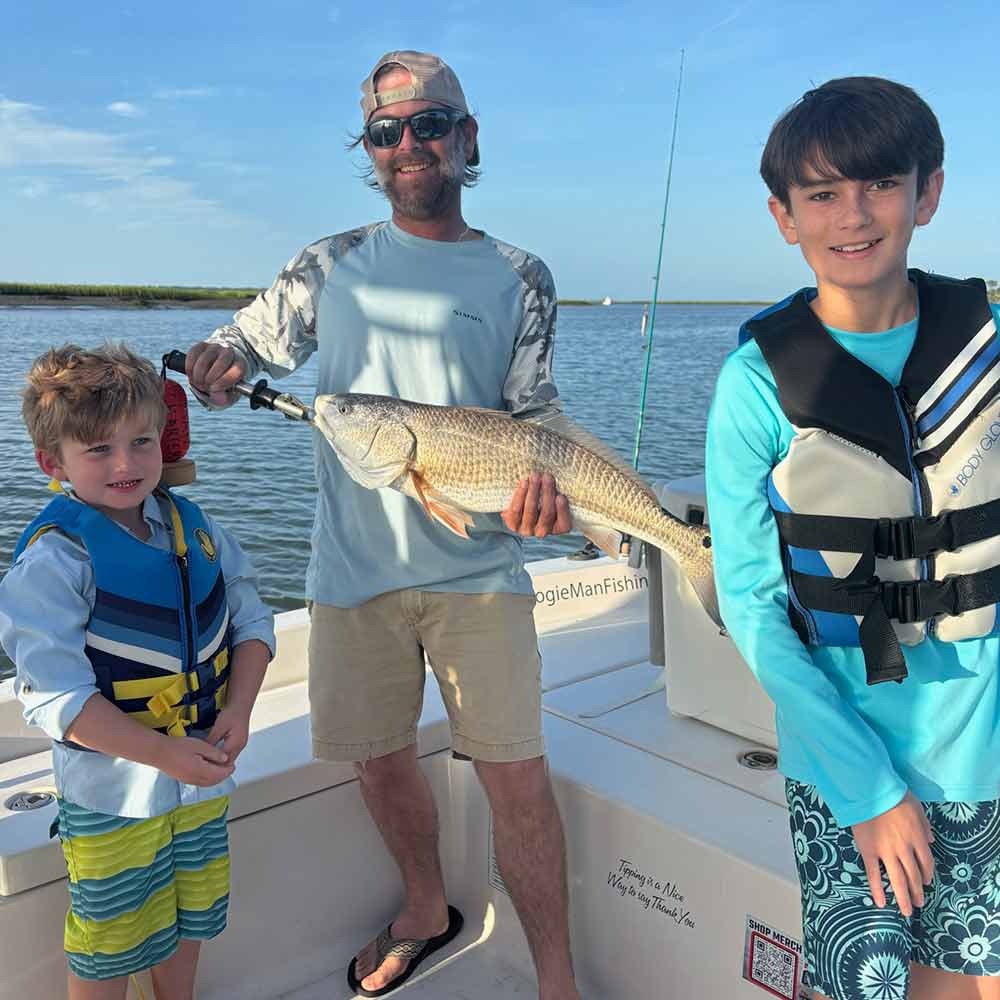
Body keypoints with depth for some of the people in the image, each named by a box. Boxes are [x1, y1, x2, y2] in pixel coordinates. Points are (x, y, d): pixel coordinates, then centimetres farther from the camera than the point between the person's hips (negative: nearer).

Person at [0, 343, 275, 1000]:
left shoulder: (191, 525, -2)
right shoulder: (54, 558, -20)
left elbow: (251, 620, 4)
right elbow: (55, 695, -23)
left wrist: (239, 711, -11)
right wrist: (166, 755, -25)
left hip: (203, 775, 6)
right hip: (111, 790, -5)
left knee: (190, 919, 24)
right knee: (110, 944, 12)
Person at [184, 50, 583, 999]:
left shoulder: (518, 278, 5)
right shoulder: (333, 266, 10)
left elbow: (537, 408, 1)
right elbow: (251, 333, 19)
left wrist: (541, 477, -21)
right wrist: (220, 356, -5)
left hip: (478, 567, -2)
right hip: (353, 566, 3)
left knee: (516, 777, -4)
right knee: (380, 760, 15)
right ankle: (425, 911, 42)